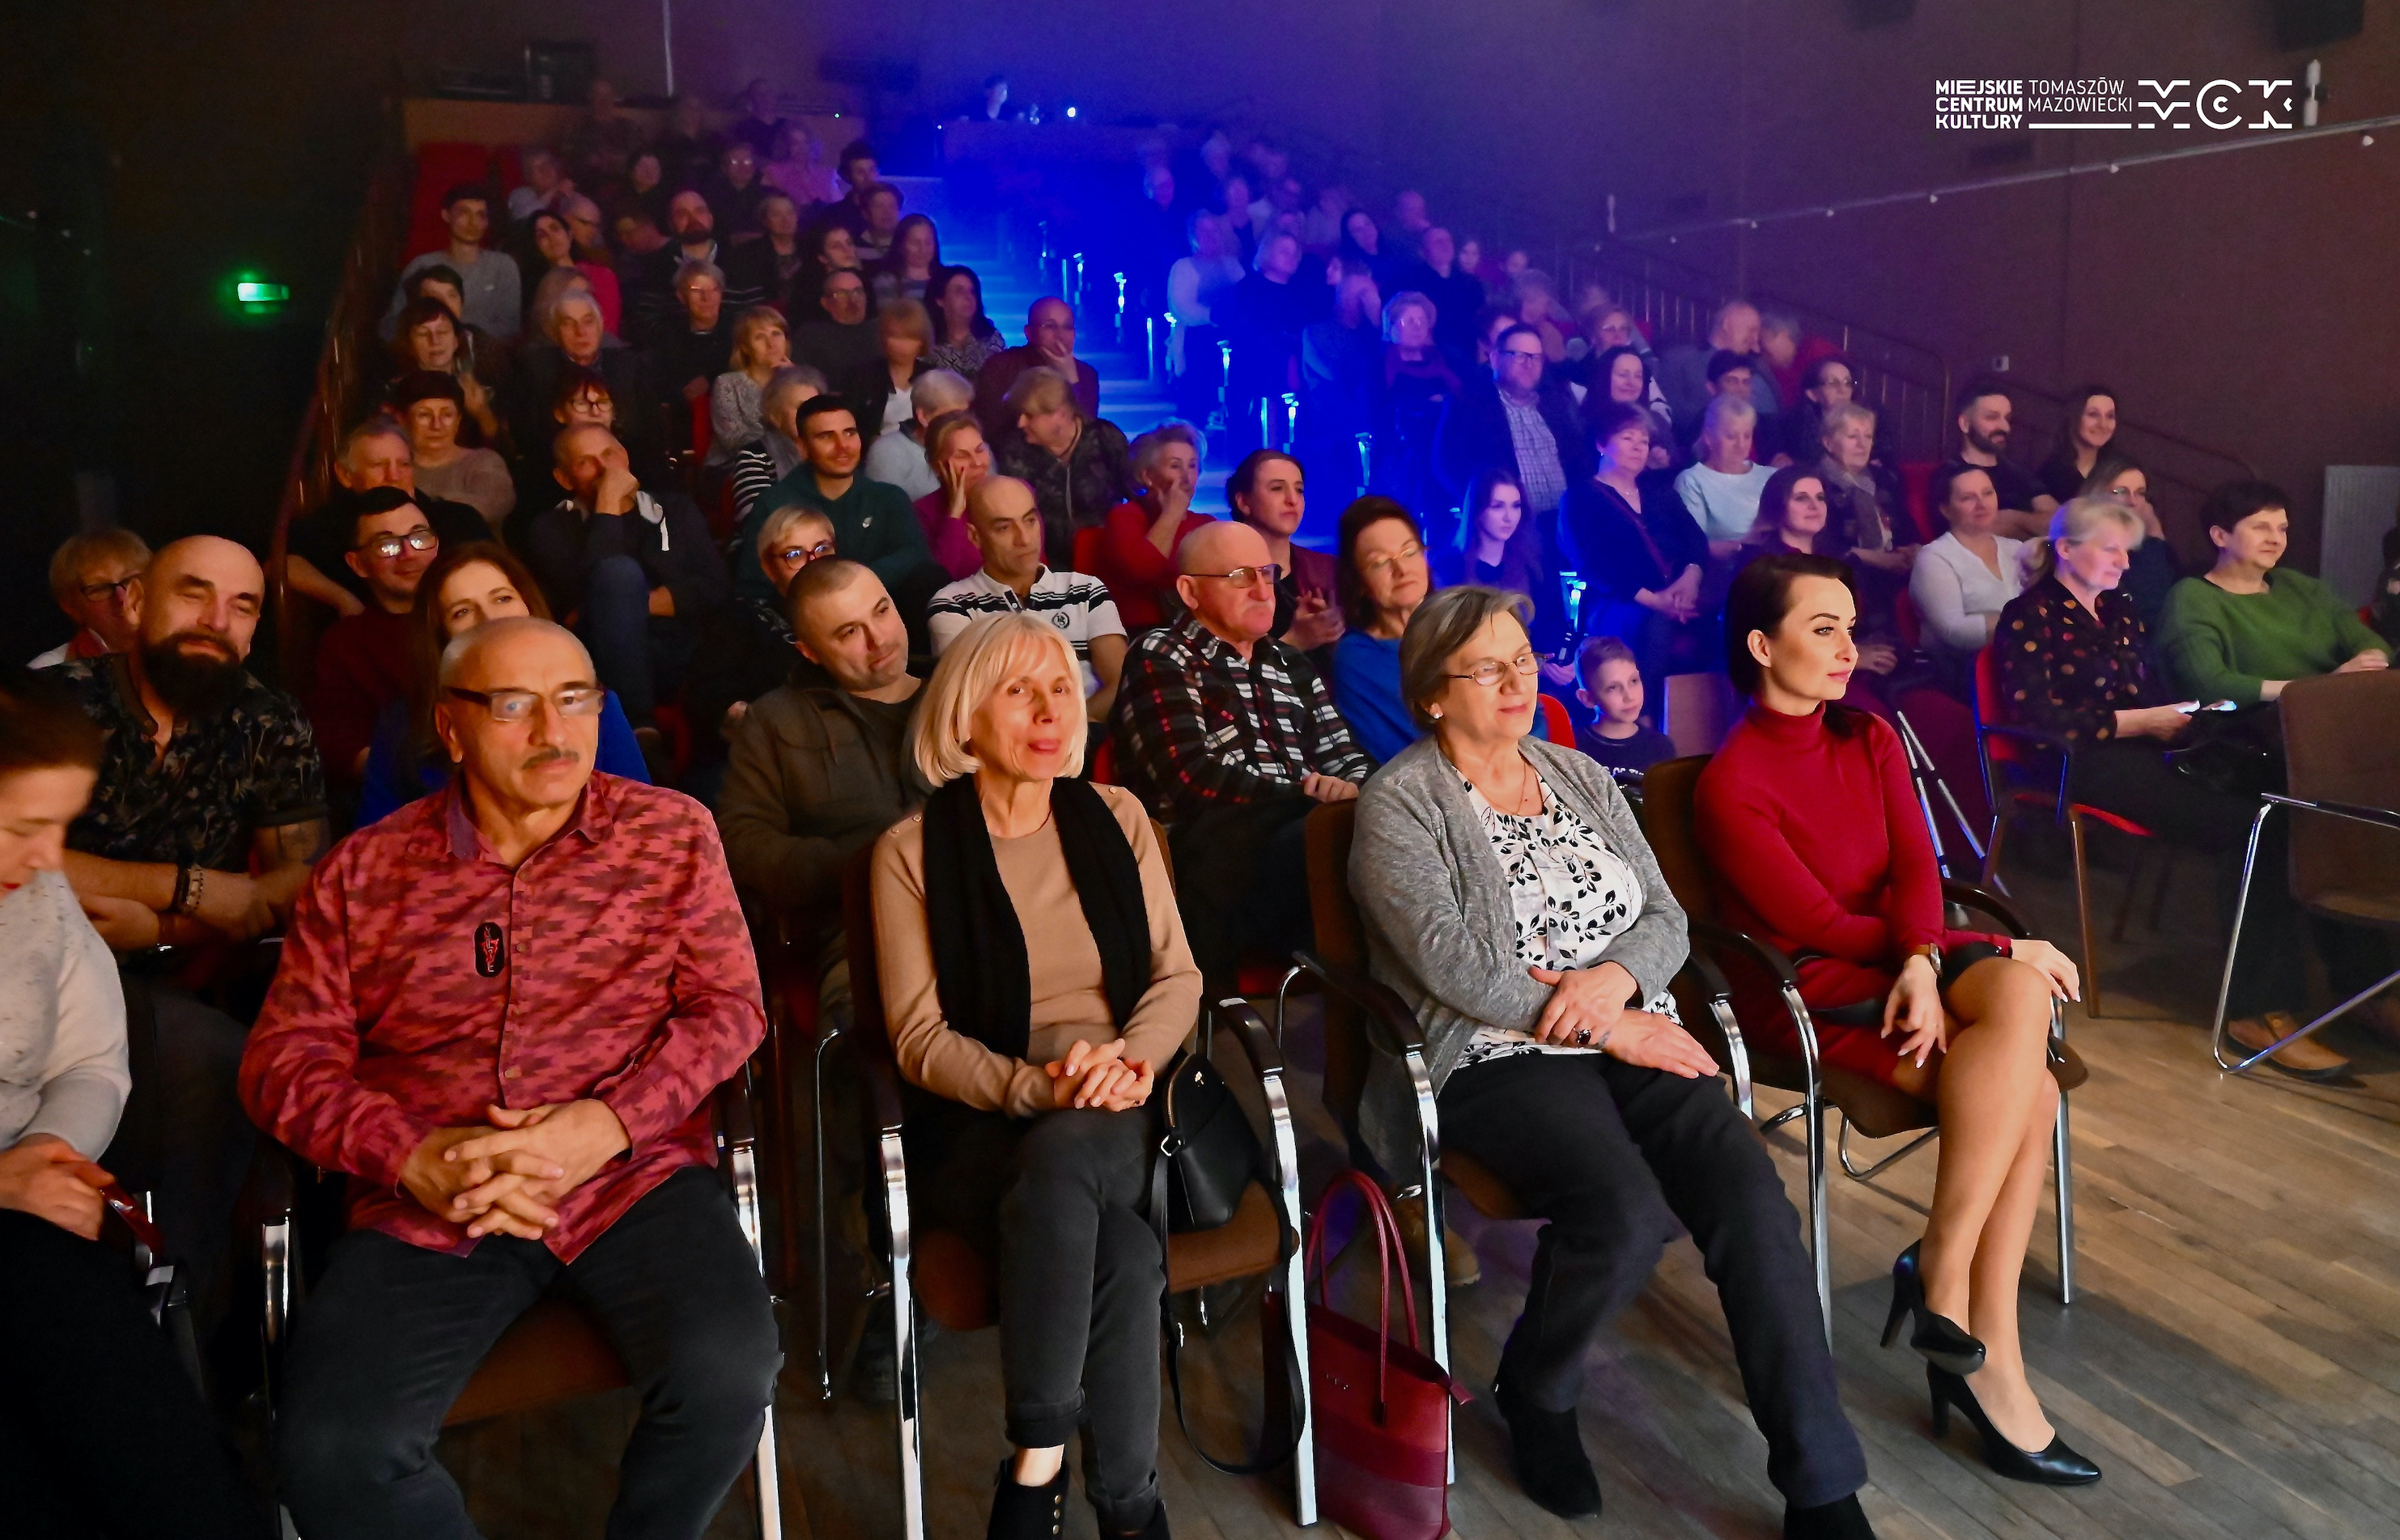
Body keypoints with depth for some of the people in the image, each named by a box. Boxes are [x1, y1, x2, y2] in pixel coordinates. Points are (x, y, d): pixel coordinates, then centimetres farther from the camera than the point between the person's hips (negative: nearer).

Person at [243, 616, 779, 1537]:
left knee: (727, 1376, -27)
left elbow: (728, 1006, 3)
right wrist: (412, 1156, -11)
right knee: (332, 1454, -22)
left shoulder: (673, 832, 8)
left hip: (634, 1177, -1)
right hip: (427, 1209, 1)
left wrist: (602, 1126, -13)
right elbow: (286, 1056, 7)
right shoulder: (364, 872, 10)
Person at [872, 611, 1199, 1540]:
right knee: (1123, 1253, -34)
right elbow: (919, 1037, -4)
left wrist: (1130, 1058, -15)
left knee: (1062, 1153, -36)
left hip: (1111, 1120, 2)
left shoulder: (1114, 818, 9)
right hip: (978, 1129, -2)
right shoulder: (913, 849, 0)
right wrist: (1037, 1087, -21)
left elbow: (1177, 976, 8)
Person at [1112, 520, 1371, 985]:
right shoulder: (1159, 659, 7)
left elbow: (1349, 760, 24)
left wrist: (1354, 789, -1)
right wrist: (1306, 794, -11)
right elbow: (1193, 781, -8)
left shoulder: (1293, 666, 28)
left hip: (1295, 836, 7)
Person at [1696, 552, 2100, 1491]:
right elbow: (1816, 922, -13)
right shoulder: (1728, 785, -10)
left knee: (2019, 997, -28)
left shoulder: (1871, 741, 10)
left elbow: (1914, 867, -1)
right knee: (2023, 1088, -25)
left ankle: (1943, 1275, -21)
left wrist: (1923, 964, -23)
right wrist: (2001, 948, -9)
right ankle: (1988, 1358, -16)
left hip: (1902, 959, 6)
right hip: (1811, 991, -6)